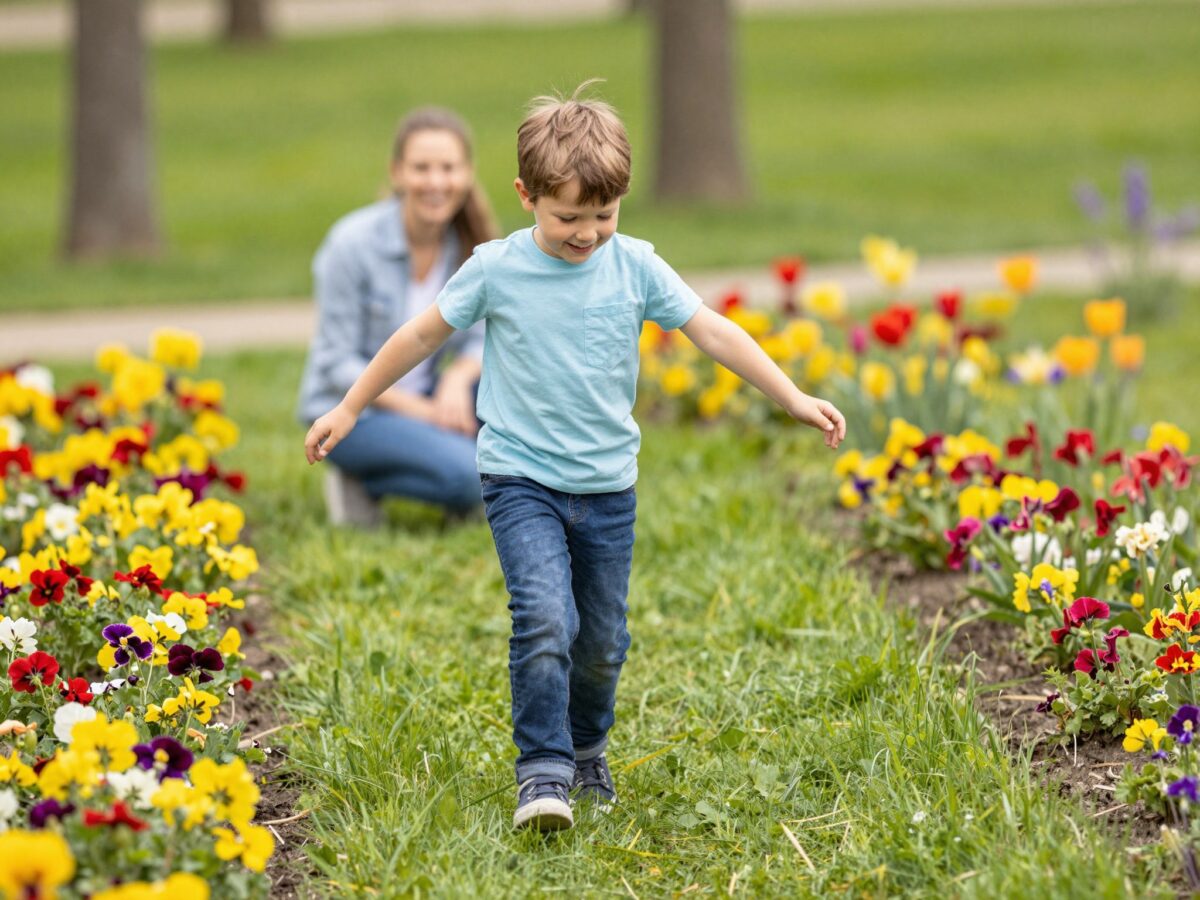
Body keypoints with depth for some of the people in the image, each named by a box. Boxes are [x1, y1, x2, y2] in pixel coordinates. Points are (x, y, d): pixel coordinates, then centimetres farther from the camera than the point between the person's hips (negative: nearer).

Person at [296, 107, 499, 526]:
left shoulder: (471, 243, -4)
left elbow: (478, 338, 0)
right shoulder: (353, 243, -19)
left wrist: (457, 378, -23)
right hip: (351, 411, -5)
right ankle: (360, 481, -5)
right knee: (464, 475, -30)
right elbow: (338, 363, -15)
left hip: (424, 396, 5)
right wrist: (420, 410, -22)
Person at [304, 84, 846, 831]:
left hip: (607, 486, 3)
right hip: (521, 480, -3)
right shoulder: (495, 269, -8)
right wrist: (350, 410, 9)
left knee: (603, 641, 11)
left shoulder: (635, 266, -3)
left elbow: (713, 331, -2)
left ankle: (588, 752, 35)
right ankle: (542, 772, -13)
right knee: (544, 620, -21)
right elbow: (423, 335, 3)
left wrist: (795, 398, -7)